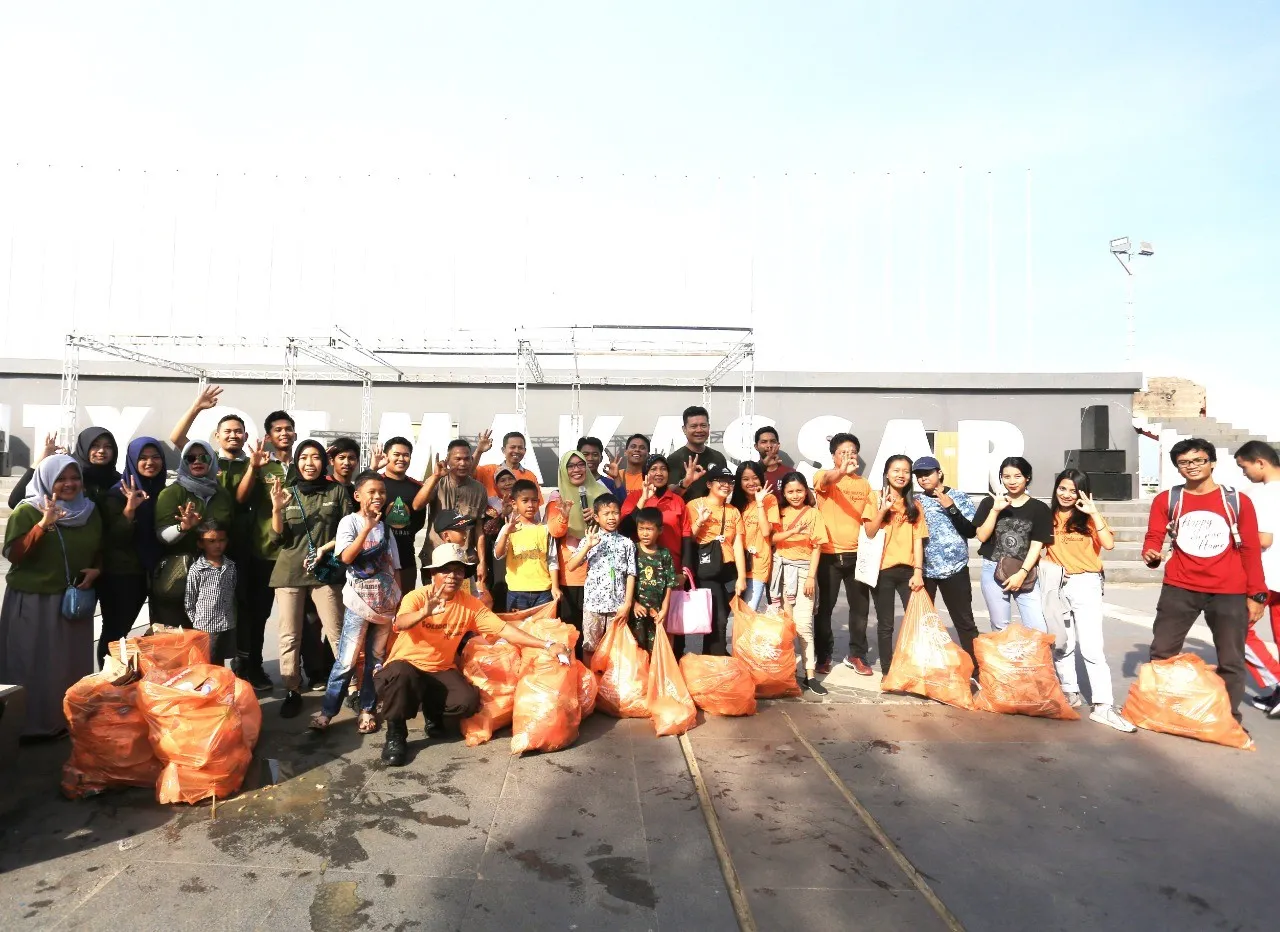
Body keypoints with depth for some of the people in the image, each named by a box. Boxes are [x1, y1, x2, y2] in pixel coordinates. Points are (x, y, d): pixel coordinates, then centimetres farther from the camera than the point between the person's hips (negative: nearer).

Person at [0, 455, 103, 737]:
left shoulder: (90, 512, 7)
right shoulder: (27, 511, -7)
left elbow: (100, 550, 18)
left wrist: (96, 571, -3)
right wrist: (44, 524, -27)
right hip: (32, 602, -4)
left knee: (71, 663, 12)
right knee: (33, 664, 1)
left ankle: (68, 719, 25)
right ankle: (30, 723, 14)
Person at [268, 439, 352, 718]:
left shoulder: (337, 491, 3)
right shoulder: (287, 492, 7)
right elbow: (277, 539, 3)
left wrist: (325, 548, -12)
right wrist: (276, 509, -12)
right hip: (289, 572, 2)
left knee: (337, 633, -4)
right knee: (289, 636, 4)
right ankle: (292, 692, 14)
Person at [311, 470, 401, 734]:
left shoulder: (386, 528, 11)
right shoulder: (349, 522, -2)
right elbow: (346, 557, -17)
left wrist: (400, 600, 8)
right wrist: (367, 528, -22)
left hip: (385, 601, 4)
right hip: (359, 601, -4)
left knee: (376, 659, 8)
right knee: (346, 659, -6)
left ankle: (367, 710, 17)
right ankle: (327, 710, 6)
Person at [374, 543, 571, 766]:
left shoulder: (470, 604, -6)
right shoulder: (417, 596, -16)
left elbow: (503, 629, -11)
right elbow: (400, 624, -37)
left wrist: (547, 645, -21)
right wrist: (424, 612, -61)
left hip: (440, 671, 3)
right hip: (405, 666, -3)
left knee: (468, 700, -23)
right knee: (400, 675, -37)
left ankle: (434, 715, 14)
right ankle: (395, 734, -8)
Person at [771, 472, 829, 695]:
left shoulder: (813, 513, 2)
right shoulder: (780, 513, 9)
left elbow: (816, 547, -1)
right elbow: (772, 538, -5)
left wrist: (811, 576, -7)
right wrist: (793, 531, -20)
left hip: (804, 568, -2)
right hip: (782, 568, 2)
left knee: (803, 622, -5)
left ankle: (809, 674, -1)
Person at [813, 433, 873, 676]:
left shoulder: (864, 484, 10)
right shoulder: (824, 476, -5)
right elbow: (827, 480, -31)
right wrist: (842, 471, -52)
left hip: (856, 554, 4)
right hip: (829, 554, -4)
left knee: (860, 607, 8)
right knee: (824, 607, 5)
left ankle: (856, 655, 23)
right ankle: (823, 656, 18)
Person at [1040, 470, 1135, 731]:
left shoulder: (1088, 517, -1)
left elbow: (1109, 544, -16)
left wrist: (1094, 514, -21)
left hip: (1085, 584, -2)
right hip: (1055, 583, 3)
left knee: (1091, 647, -7)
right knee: (1063, 643, 11)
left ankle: (1103, 707, -5)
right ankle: (1070, 693, 23)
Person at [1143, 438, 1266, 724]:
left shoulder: (1237, 501, 2)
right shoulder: (1166, 500, 3)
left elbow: (1251, 550, 4)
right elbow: (1153, 537, 0)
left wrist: (1257, 594, 1)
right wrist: (1151, 554, -24)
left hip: (1229, 592, 0)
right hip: (1179, 588, 0)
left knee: (1231, 661, 8)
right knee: (1161, 652, 4)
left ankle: (1229, 718, 22)